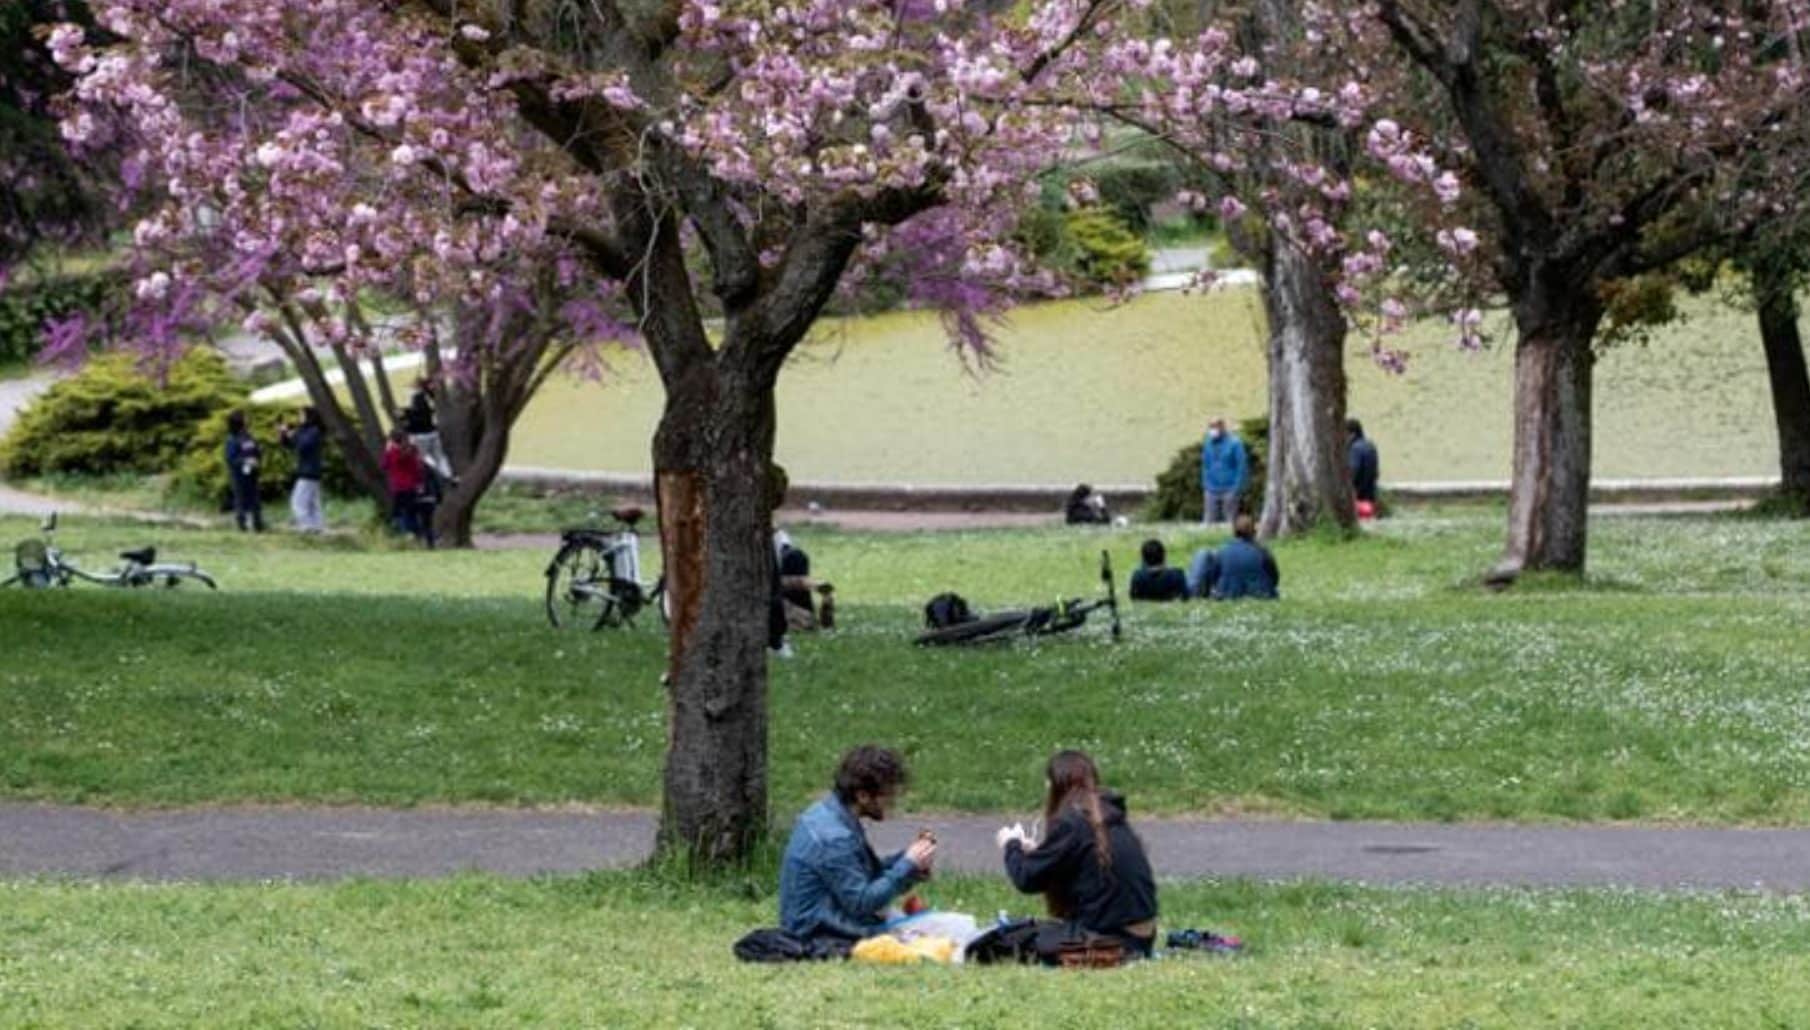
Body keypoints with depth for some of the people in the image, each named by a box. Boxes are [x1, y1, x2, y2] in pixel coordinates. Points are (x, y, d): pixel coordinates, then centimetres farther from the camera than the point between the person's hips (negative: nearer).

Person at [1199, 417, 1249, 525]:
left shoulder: (1234, 443, -9)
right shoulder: (1208, 443, 6)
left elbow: (1242, 467, -8)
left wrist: (1236, 489, -13)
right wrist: (1206, 485, 8)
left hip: (1229, 491, -4)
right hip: (1211, 491, 4)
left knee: (1230, 523, 0)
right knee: (1208, 521, 0)